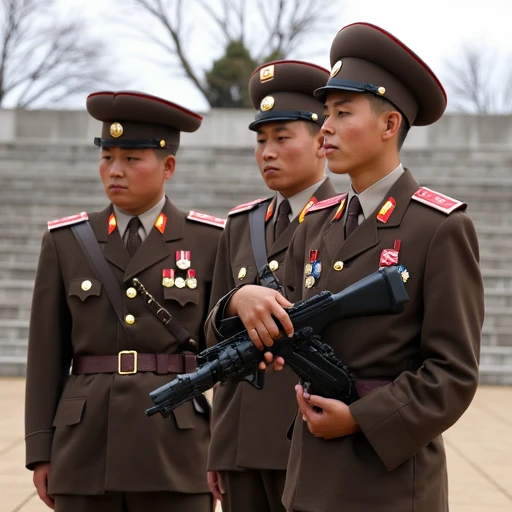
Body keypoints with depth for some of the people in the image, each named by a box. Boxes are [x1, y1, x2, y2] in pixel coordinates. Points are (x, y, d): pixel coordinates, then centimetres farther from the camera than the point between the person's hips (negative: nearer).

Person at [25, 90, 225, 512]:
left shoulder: (210, 241, 3)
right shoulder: (66, 242, 7)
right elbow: (47, 356, 7)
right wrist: (41, 453, 2)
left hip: (176, 450, -1)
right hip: (86, 448, 2)